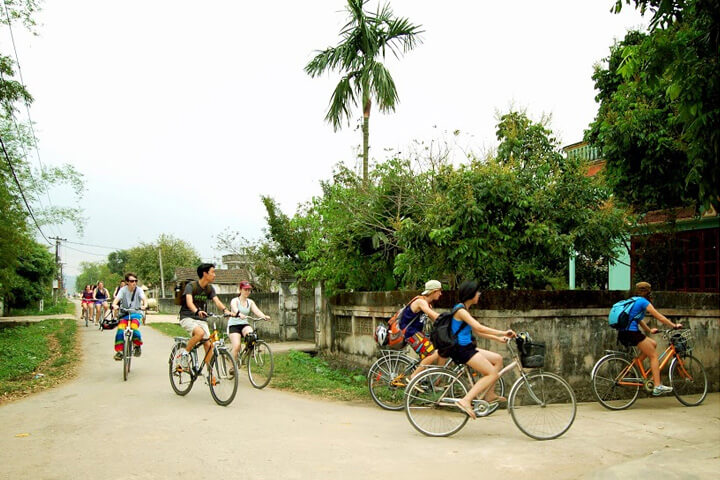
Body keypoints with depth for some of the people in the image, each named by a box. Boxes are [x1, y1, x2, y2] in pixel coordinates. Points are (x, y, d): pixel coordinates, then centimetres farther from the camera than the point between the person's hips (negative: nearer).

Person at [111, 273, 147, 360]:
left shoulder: (139, 290, -4)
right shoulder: (123, 290, -3)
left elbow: (143, 299, -20)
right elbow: (116, 299, -17)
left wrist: (144, 305, -43)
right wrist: (114, 305, -40)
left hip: (136, 313, -1)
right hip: (124, 313, 1)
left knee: (134, 327, -28)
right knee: (120, 329, -23)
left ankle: (138, 346, -2)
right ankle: (119, 351, -14)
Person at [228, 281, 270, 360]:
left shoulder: (250, 302, 9)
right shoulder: (235, 301, -5)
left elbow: (257, 311, -9)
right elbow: (235, 309, -28)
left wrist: (264, 316, -31)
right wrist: (240, 314, -51)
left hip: (244, 325, 3)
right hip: (234, 325, -3)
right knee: (237, 346, -21)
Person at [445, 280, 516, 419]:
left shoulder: (464, 310, 17)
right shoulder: (460, 310, -15)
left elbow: (476, 331, 20)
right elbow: (479, 328, -24)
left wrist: (498, 338, 16)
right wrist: (503, 332, -21)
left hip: (466, 348, 10)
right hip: (460, 349, -10)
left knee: (498, 359, 14)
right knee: (493, 374, -13)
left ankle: (489, 395, 17)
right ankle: (465, 401, -19)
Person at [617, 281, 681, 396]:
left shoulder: (633, 301, 23)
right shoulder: (643, 301, -3)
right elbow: (659, 317, -2)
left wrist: (649, 330, 43)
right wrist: (674, 326, 7)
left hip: (623, 334, 9)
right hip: (631, 333, -9)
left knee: (653, 344, 21)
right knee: (654, 355, 2)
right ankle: (657, 386, -1)